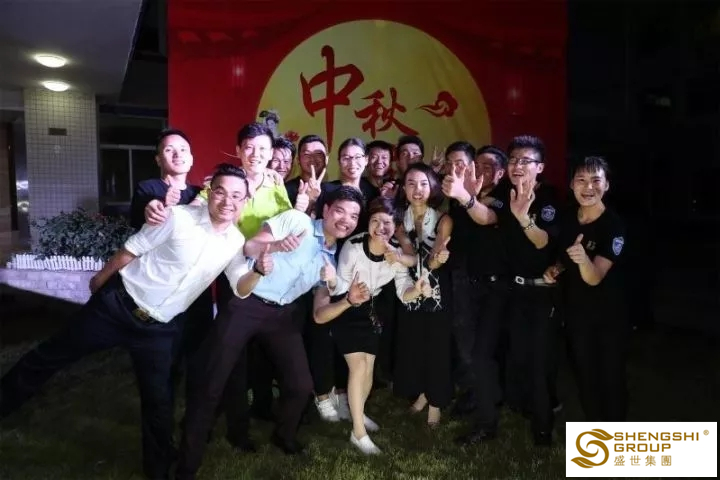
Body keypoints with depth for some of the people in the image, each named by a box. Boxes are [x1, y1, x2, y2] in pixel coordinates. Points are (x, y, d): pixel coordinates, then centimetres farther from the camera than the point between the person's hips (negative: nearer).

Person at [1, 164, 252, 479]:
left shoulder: (236, 242, -6)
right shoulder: (178, 217, -17)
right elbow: (132, 249, -6)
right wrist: (100, 279, 4)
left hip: (158, 327, 2)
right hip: (120, 303, -2)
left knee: (158, 399, 9)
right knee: (51, 356, 12)